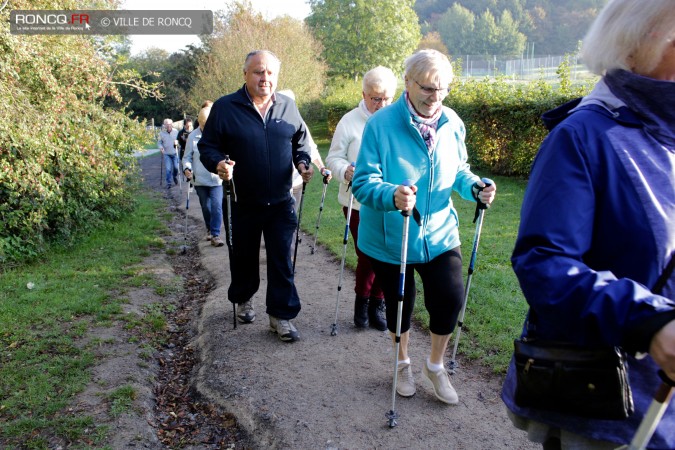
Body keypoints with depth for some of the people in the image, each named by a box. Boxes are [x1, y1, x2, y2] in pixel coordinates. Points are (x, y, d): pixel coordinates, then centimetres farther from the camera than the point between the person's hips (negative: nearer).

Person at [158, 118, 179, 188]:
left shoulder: (176, 132, -1)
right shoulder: (162, 133, 0)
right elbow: (159, 142, 6)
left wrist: (177, 142, -15)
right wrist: (161, 147, -14)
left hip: (175, 153, 1)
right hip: (166, 154, -1)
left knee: (176, 167, 4)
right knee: (168, 169, -6)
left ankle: (175, 177, 36)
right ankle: (168, 183, 5)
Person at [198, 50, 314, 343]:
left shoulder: (288, 106, 5)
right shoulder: (225, 107, -5)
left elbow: (300, 142, 16)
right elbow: (207, 146, -1)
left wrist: (303, 163, -4)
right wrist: (218, 163, -22)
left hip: (280, 203, 1)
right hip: (242, 203, -1)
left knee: (282, 260, 2)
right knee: (243, 257, 15)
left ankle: (281, 315, 13)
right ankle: (243, 300, 41)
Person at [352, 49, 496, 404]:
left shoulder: (452, 123, -1)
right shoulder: (381, 124, -15)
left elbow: (458, 171, 11)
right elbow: (363, 182, -19)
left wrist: (475, 187, -11)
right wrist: (392, 195, -39)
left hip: (439, 233, 3)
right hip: (390, 237, -3)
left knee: (451, 299, -5)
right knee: (399, 305, 12)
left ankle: (435, 365, 26)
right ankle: (403, 364, 43)